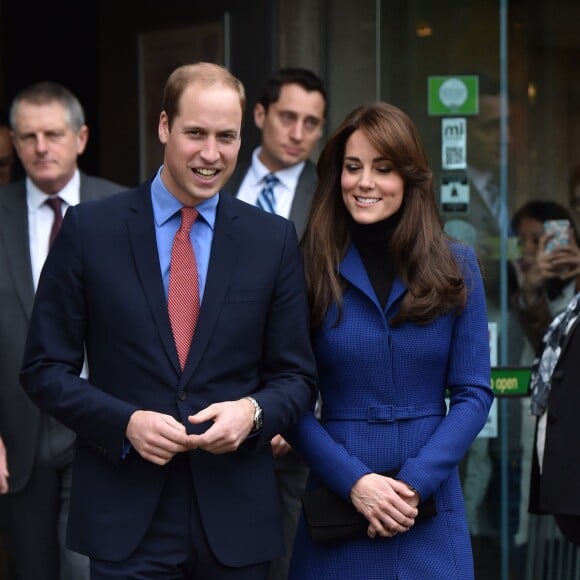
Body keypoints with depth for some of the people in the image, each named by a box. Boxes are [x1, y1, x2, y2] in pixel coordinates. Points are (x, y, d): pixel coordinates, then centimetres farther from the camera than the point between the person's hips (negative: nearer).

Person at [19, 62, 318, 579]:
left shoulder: (273, 239, 3)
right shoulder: (89, 229, -1)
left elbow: (297, 377, 7)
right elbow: (45, 368, 1)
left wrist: (253, 412, -13)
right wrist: (126, 422, -14)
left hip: (235, 518, 2)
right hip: (125, 517, -2)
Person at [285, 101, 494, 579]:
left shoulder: (456, 267, 2)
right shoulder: (310, 269, -1)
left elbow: (473, 392, 0)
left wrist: (415, 482, -12)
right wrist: (354, 481, -15)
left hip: (430, 511, 1)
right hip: (337, 503, -1)